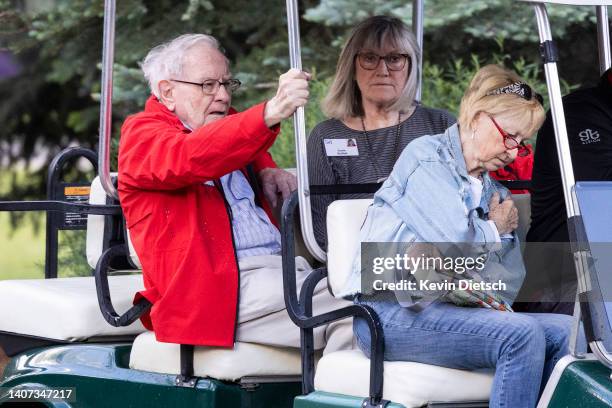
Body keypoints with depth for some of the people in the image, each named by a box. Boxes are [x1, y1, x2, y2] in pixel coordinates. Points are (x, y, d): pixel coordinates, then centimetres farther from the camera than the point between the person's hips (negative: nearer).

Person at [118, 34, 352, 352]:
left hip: (282, 267, 9)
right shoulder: (141, 133, 2)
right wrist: (270, 113, -36)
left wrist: (267, 172, 25)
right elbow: (188, 157, -22)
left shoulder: (228, 124, 27)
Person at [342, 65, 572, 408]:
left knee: (564, 330, -11)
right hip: (393, 313, -8)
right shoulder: (424, 157, -3)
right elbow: (456, 246, -17)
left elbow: (509, 286, 12)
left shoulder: (496, 193, 21)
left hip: (449, 311, 8)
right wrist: (495, 231, 3)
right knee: (522, 335, -27)